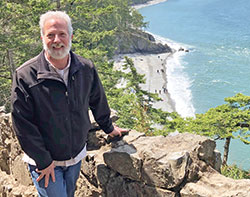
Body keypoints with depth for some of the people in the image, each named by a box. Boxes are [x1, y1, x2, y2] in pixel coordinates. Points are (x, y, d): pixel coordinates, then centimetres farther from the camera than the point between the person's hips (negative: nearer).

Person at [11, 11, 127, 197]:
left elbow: (98, 102, 13)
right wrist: (43, 161, -14)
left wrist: (109, 128, 24)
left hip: (76, 156, 4)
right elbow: (23, 124, -16)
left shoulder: (86, 69, -5)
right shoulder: (25, 76, -18)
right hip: (44, 161, -4)